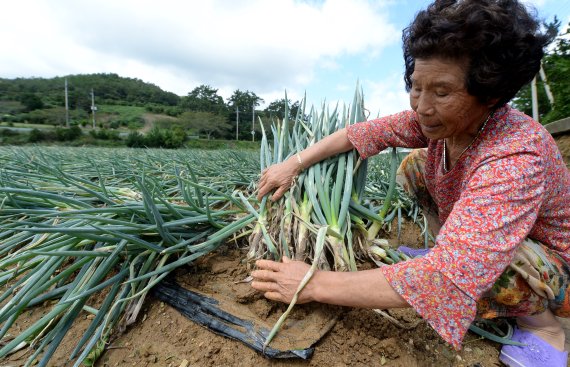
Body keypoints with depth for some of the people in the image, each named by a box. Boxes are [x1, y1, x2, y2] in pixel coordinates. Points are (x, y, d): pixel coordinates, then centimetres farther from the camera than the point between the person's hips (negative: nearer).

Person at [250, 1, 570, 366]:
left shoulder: (516, 159, -39)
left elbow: (448, 279, -46)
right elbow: (365, 131, -12)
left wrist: (316, 284, -41)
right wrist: (294, 164, -22)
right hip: (479, 234, 6)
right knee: (413, 166, -2)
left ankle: (540, 320, -3)